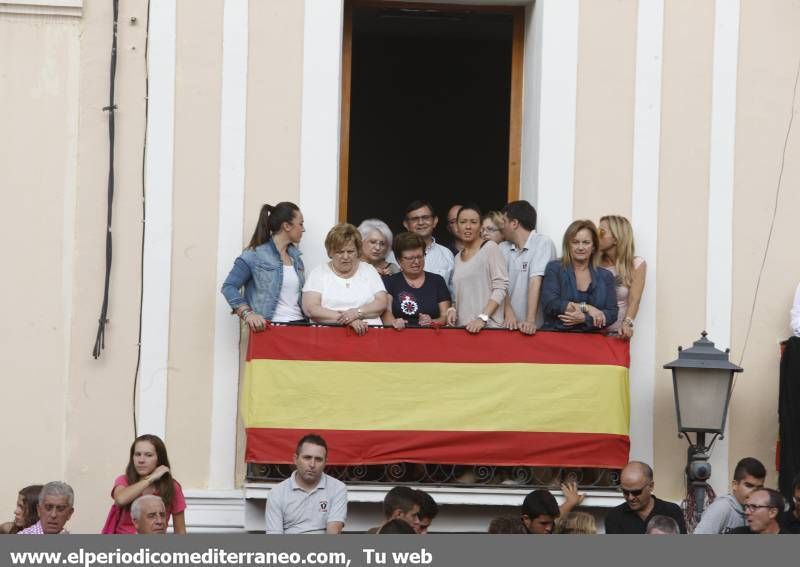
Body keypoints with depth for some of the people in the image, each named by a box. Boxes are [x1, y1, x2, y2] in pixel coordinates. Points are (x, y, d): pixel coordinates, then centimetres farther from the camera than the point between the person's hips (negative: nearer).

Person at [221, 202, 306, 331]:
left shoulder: (295, 255, 18)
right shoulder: (255, 255, -1)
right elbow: (229, 287, -6)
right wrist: (247, 314, -19)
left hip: (298, 325, 5)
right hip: (269, 328, -5)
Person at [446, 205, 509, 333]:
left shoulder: (490, 248, -3)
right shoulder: (458, 257, 17)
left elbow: (501, 287, -10)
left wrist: (482, 318, -18)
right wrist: (453, 310, 2)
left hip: (488, 326, -5)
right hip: (462, 326, 5)